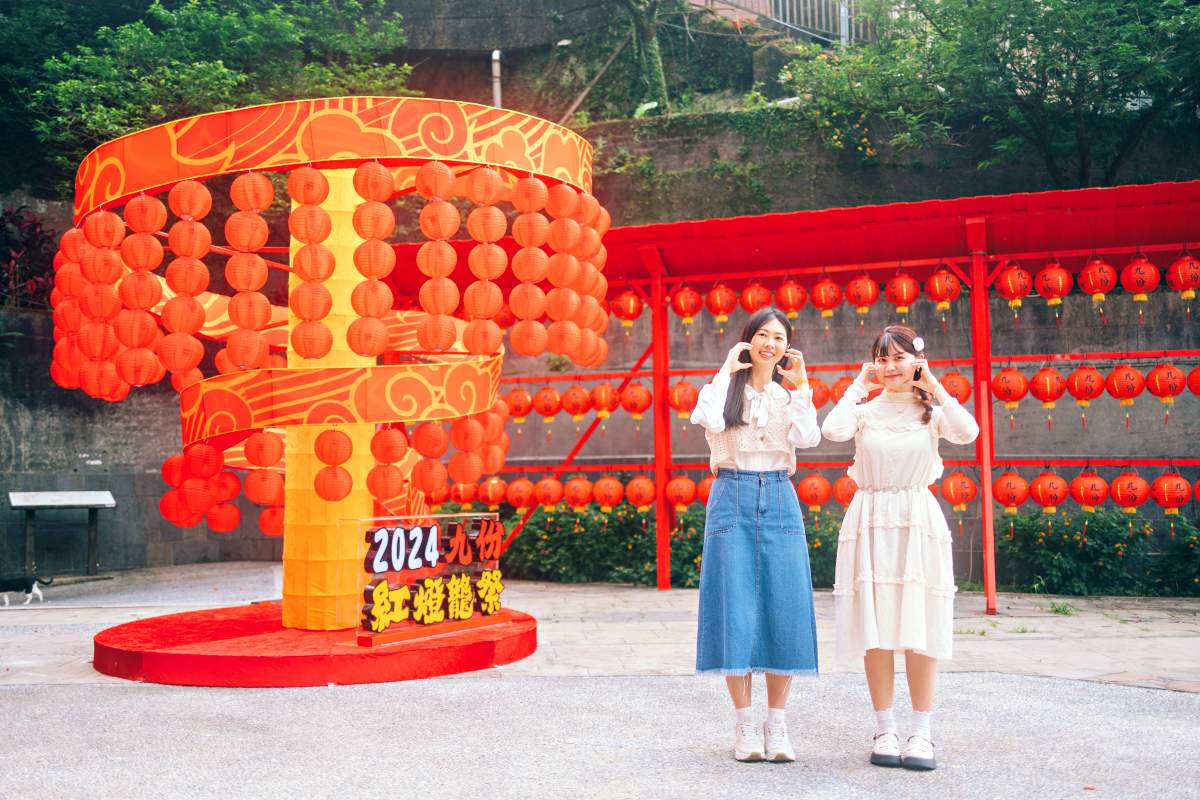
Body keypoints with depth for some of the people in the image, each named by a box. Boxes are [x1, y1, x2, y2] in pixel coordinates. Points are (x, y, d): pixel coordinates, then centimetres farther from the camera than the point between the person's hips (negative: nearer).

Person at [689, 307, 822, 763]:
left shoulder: (789, 394, 12)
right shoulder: (726, 387, 6)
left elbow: (808, 439, -7)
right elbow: (710, 422, -17)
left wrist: (801, 386, -7)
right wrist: (726, 372, -8)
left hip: (779, 502, 2)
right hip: (733, 498, -2)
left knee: (784, 609, -1)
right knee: (736, 608, -3)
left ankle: (777, 726, 7)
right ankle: (745, 725, 5)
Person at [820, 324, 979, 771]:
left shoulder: (931, 411, 6)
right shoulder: (866, 411, 6)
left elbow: (968, 434, -15)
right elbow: (833, 430, -16)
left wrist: (933, 386, -7)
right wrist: (859, 386, -4)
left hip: (918, 521, 0)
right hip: (871, 522, 0)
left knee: (919, 630, 0)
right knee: (876, 631, 2)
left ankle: (921, 733, 9)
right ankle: (885, 730, 12)